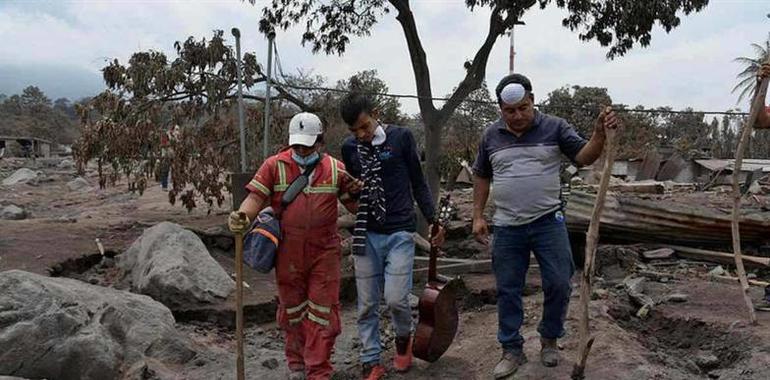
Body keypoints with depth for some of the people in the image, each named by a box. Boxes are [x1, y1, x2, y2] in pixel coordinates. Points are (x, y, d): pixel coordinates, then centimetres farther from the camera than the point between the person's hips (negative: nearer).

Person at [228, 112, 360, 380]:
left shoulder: (336, 169, 2)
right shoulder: (275, 166, -1)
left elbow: (355, 204, 7)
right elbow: (256, 197, -8)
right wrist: (242, 218, -29)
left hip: (324, 253, 0)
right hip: (288, 254, 0)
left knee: (323, 314, 2)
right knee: (292, 310, 15)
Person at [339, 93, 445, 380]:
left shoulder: (401, 137, -3)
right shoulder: (349, 148, 4)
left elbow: (418, 182, 4)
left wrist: (433, 219, 2)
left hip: (400, 233, -3)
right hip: (366, 235, 3)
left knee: (396, 299, -9)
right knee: (367, 304, 6)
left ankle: (403, 338, 23)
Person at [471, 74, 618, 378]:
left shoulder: (554, 127, -3)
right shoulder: (491, 135, 3)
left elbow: (584, 157, -8)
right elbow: (481, 176, 11)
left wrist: (599, 133, -28)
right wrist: (478, 216, 6)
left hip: (548, 223, -1)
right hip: (507, 228, 2)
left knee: (559, 284, 3)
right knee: (508, 290, 7)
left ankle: (549, 340, 27)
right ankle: (512, 350, 22)